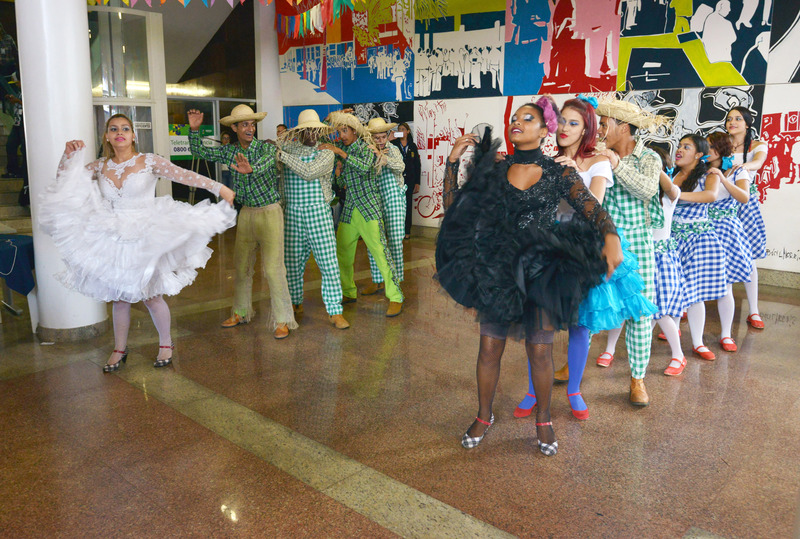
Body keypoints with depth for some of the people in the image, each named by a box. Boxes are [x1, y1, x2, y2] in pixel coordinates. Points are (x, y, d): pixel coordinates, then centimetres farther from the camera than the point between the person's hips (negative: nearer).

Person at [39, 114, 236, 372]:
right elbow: (65, 181, 13)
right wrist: (69, 155, -3)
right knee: (119, 296, 12)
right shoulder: (101, 166, 6)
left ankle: (165, 343, 24)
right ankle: (119, 349, 28)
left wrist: (218, 187, -22)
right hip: (113, 241, 4)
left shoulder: (149, 162, -6)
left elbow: (184, 175, -14)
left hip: (145, 240, -4)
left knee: (151, 296, 2)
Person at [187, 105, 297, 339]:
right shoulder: (229, 151, 4)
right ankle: (240, 312, 28)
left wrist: (251, 169, -56)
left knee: (273, 267, -10)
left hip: (269, 212, -6)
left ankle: (282, 320, -2)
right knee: (241, 265, 12)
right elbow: (200, 151, 13)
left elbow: (265, 161, -34)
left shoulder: (266, 147, -11)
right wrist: (194, 129, -4)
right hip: (246, 213, 6)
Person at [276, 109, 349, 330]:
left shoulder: (326, 152, -2)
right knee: (292, 263, 8)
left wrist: (283, 155, -14)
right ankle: (295, 304, 29)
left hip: (319, 214, -2)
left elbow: (309, 172, -17)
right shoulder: (289, 147, 10)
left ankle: (334, 311, 3)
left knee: (329, 263, -4)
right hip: (293, 214, 3)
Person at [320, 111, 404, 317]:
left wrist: (340, 152, -26)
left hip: (369, 208, -6)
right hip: (349, 209, 6)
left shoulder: (366, 147, -3)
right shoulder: (342, 147, 15)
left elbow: (365, 166, -22)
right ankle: (349, 292, 22)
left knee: (380, 251, -12)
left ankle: (395, 297, -6)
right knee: (342, 253, 6)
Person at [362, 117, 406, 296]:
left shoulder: (393, 149, 2)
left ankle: (396, 280, 8)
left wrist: (385, 158, -33)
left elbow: (401, 167, -18)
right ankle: (377, 281, 13)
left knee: (395, 240, -3)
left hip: (393, 199, -2)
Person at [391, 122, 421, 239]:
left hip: (409, 179, 2)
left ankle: (407, 231, 10)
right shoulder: (393, 144, 6)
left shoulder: (412, 146, 12)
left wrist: (417, 182, 5)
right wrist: (388, 140, -16)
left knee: (408, 204, 4)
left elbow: (417, 165, 12)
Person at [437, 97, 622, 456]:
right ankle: (484, 416, 27)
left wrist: (611, 237, -27)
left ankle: (543, 421, 26)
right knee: (489, 347, 6)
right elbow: (453, 205, 3)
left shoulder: (559, 174, 1)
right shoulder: (495, 169, 6)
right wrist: (453, 161, -4)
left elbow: (593, 210, -7)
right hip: (498, 269, 2)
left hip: (541, 271, -1)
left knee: (540, 350, 4)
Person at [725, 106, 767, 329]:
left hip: (745, 203, 0)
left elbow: (758, 162, -17)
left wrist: (743, 165, -40)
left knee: (747, 257, -1)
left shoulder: (758, 145, 4)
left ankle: (753, 312, 7)